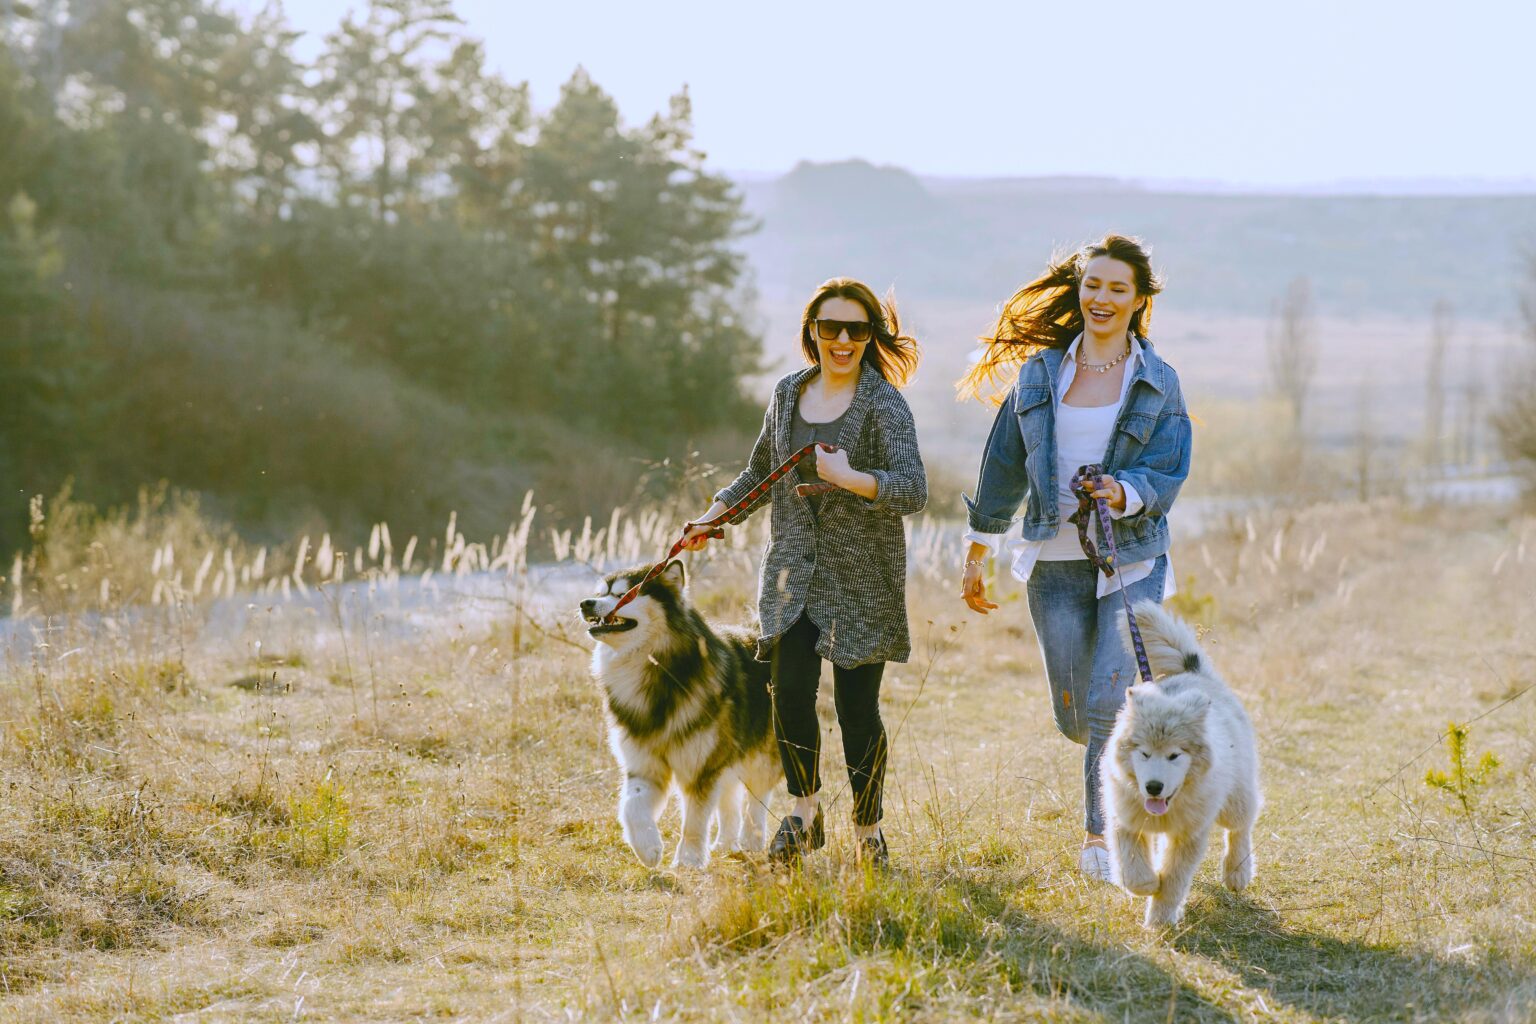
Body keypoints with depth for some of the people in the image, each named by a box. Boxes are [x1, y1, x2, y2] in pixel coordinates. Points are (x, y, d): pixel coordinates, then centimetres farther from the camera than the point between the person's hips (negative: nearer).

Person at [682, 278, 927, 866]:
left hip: (862, 577, -4)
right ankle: (806, 810, 13)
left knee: (856, 706, -3)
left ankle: (867, 828, 15)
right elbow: (761, 472, 24)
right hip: (795, 570, 4)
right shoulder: (789, 393, 10)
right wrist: (714, 515, 14)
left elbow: (913, 491, -18)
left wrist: (847, 477, -28)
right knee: (791, 690, -8)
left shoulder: (883, 404, -7)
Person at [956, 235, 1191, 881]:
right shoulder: (1041, 373, 6)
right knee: (1075, 717, 5)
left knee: (1110, 704, -14)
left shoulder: (1157, 384, 0)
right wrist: (978, 552, 14)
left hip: (1132, 560, -2)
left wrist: (1123, 493, -27)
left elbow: (1168, 473, -6)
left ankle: (1101, 834, -1)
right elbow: (1005, 464, 11)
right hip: (1056, 561, 2)